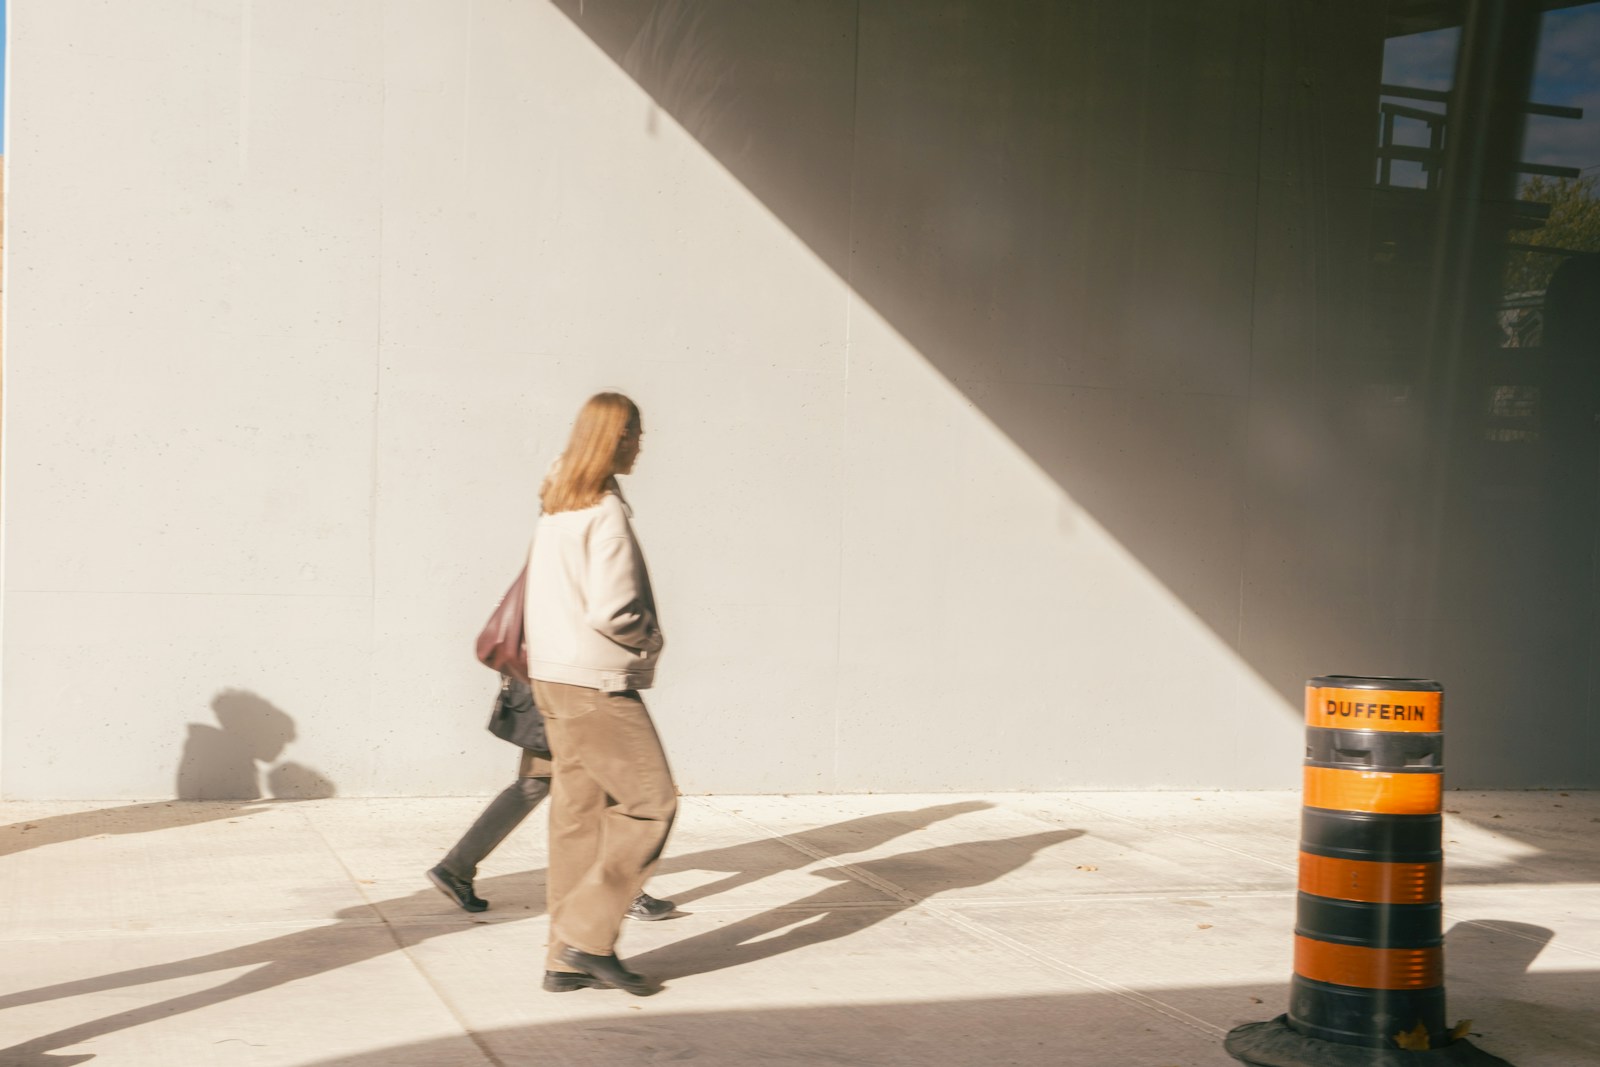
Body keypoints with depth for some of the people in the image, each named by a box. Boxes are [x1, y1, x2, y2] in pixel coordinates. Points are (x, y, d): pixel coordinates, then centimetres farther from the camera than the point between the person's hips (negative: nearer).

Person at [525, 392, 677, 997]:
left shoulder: (556, 508, 12)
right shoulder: (605, 512, -15)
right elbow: (610, 610, -22)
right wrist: (651, 638, -3)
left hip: (554, 675, 9)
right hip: (597, 681, -9)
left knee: (578, 811, 11)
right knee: (650, 801, -2)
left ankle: (567, 960, 15)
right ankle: (588, 937, -3)